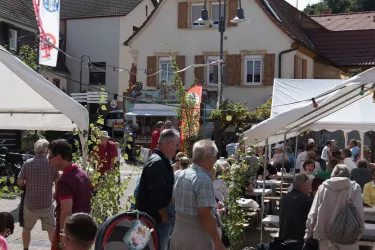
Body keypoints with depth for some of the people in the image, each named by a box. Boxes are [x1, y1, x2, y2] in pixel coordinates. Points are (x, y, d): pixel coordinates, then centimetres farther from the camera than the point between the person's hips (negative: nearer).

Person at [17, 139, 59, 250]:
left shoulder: (28, 163, -8)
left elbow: (19, 182, -3)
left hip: (30, 203, 0)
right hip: (46, 203, 0)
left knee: (26, 228, 19)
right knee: (51, 229, 12)